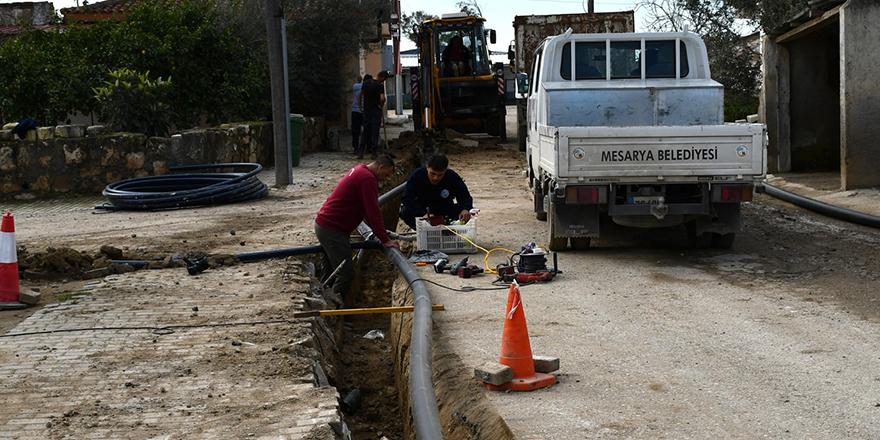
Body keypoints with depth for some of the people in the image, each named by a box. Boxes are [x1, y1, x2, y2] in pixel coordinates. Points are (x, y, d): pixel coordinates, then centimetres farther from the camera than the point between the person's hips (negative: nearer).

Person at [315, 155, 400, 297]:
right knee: (346, 274, -9)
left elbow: (368, 209, 27)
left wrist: (377, 229, 32)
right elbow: (373, 211, -19)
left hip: (323, 224, 11)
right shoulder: (368, 179, -17)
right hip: (333, 230, -11)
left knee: (328, 273, 17)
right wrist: (385, 240, -15)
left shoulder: (359, 171, 17)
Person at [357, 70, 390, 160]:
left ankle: (361, 152, 10)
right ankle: (374, 153, 0)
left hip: (366, 111, 5)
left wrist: (361, 107, 16)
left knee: (366, 132, 13)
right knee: (375, 133, 1)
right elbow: (382, 98, -24)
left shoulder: (366, 83, 7)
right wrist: (382, 106, -4)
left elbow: (359, 95, 13)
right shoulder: (380, 85, -13)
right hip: (376, 111, -5)